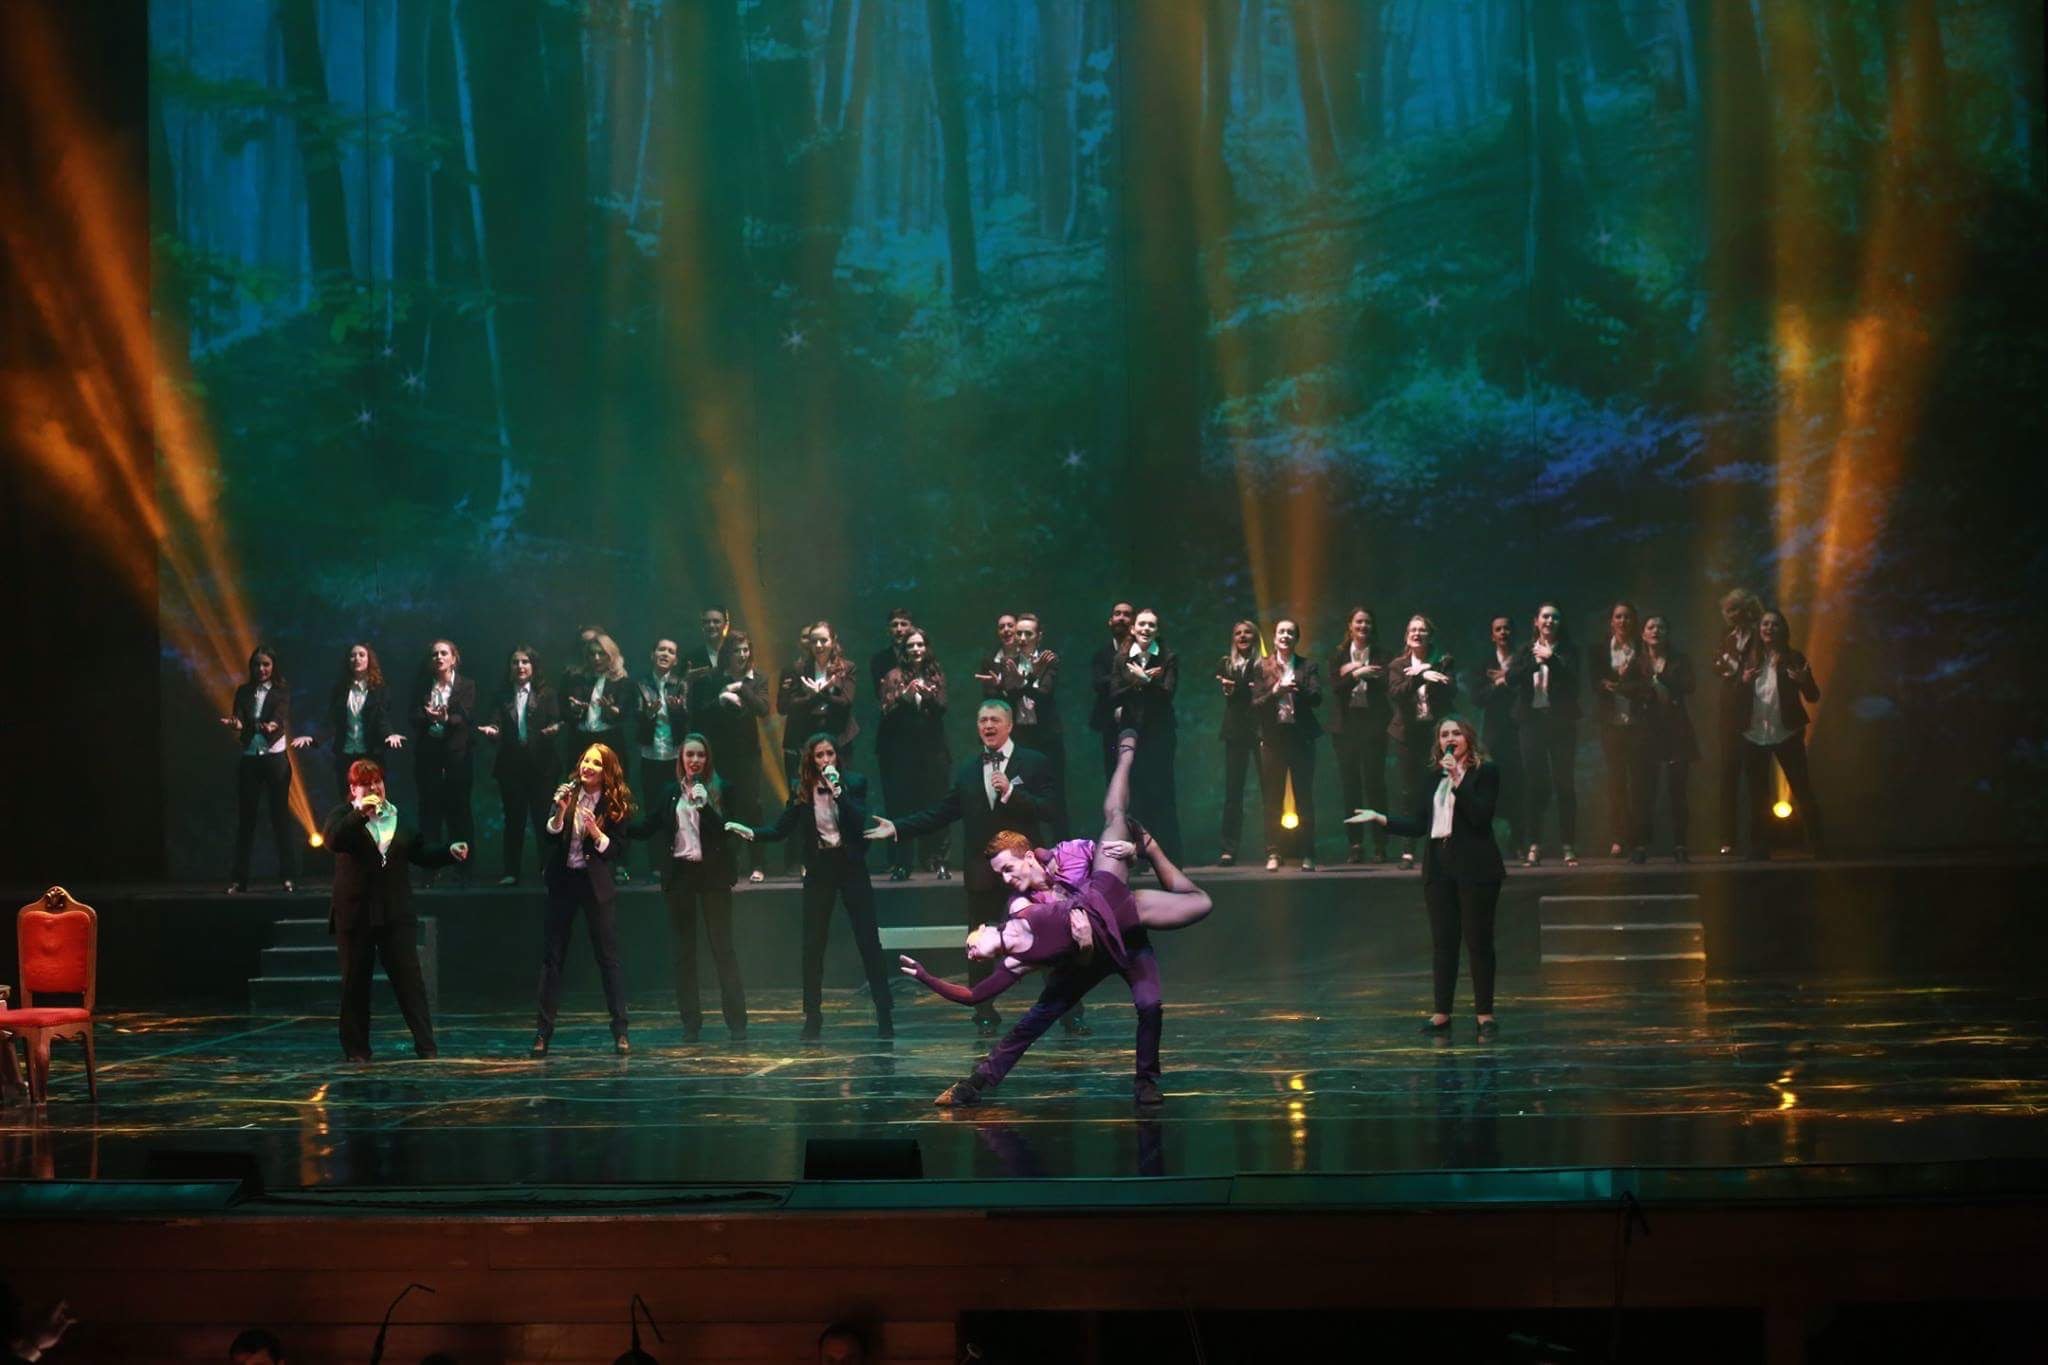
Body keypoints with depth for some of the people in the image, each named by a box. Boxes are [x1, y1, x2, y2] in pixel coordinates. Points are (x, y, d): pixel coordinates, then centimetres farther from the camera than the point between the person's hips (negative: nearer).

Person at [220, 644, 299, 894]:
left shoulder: (282, 690, 1)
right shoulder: (244, 692, 9)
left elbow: (281, 714, -16)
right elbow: (239, 721, -2)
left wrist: (273, 726, -39)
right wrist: (235, 724, -27)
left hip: (275, 756, -3)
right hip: (249, 758, 3)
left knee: (280, 815, -2)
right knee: (245, 817, 3)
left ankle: (287, 876, 2)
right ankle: (239, 879, 5)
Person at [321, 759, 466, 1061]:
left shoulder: (399, 816, 11)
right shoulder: (344, 816, 1)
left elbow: (420, 853, 18)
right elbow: (331, 841, -19)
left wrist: (449, 851, 2)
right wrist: (360, 813, -27)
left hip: (395, 914, 2)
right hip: (355, 914, -2)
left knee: (409, 979, -4)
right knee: (355, 983, 4)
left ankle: (426, 1046, -4)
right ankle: (356, 1049, 11)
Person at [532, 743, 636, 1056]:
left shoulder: (617, 804, -4)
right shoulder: (566, 793, 0)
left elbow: (617, 849, -5)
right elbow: (550, 837, -6)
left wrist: (597, 833, -21)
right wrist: (560, 812, -23)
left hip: (597, 885, -2)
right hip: (563, 881, 2)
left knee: (608, 957, 0)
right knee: (551, 956, 3)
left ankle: (620, 1032, 4)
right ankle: (543, 1031, 7)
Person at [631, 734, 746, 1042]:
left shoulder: (719, 789, -1)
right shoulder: (669, 792, 8)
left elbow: (726, 830, -8)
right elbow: (646, 828, 11)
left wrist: (703, 805, -21)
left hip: (712, 874, -3)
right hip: (679, 875, 3)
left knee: (723, 947, -3)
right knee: (684, 950, 5)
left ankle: (737, 1022, -2)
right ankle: (691, 1023, 9)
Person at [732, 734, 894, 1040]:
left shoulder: (854, 783, -2)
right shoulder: (800, 789, 2)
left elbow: (860, 821, -14)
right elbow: (781, 830, 1)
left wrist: (837, 791, -21)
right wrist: (751, 833, -16)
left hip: (850, 866, -2)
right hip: (819, 869, 2)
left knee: (868, 940, -1)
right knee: (813, 945, 2)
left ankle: (885, 1015, 4)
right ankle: (812, 1019, 9)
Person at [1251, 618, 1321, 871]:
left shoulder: (1307, 666, 6)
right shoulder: (1263, 667, 7)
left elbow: (1317, 698, -6)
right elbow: (1256, 704, 1)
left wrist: (1296, 687, -22)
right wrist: (1275, 692, -16)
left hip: (1301, 736, 0)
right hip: (1272, 736, 0)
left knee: (1304, 797, 1)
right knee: (1273, 799, 1)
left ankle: (1307, 855, 4)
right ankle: (1273, 854, 4)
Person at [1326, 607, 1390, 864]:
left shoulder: (1380, 655, 6)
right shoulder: (1338, 657, 9)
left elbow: (1385, 684, -8)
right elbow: (1336, 686, -5)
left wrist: (1354, 671, -10)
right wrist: (1358, 674, -18)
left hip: (1372, 725, -1)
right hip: (1346, 726, 1)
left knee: (1375, 784, -4)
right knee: (1349, 787, 0)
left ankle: (1380, 845, 0)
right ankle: (1355, 845, 4)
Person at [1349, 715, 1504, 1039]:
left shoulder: (1486, 772, -3)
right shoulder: (1434, 777, 13)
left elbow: (1481, 815, -16)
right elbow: (1418, 824, 12)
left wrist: (1457, 780, -20)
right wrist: (1379, 818, 3)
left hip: (1474, 869, -5)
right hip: (1439, 867, 5)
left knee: (1478, 940, -2)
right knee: (1442, 941, 7)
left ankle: (1485, 1014, 3)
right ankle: (1441, 1012, 11)